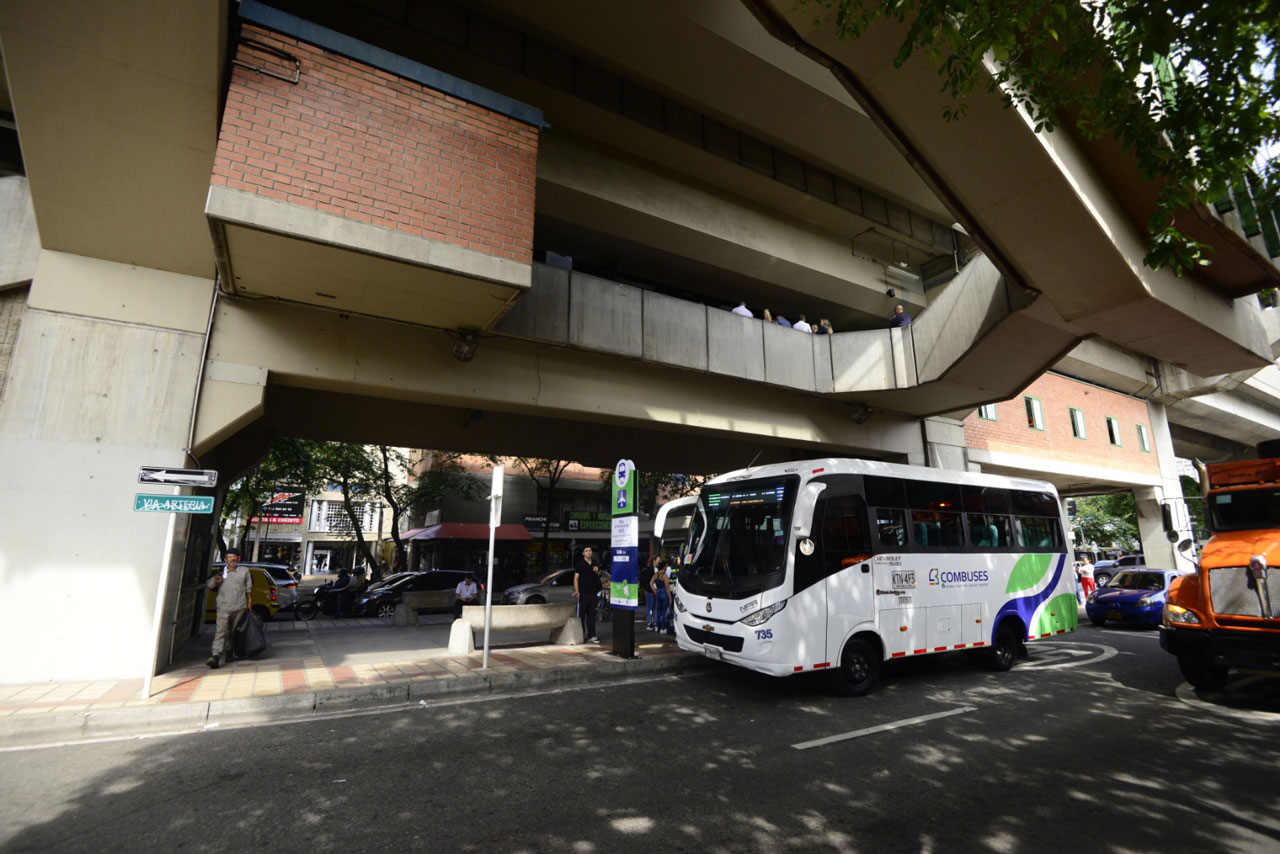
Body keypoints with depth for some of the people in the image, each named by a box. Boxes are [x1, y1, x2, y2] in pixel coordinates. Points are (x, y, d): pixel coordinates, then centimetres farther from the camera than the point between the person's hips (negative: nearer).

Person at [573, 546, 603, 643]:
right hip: (583, 593, -5)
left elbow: (598, 575, 24)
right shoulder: (580, 564, -4)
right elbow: (576, 578, -7)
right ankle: (580, 634, 9)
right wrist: (576, 591, -15)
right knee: (581, 615, 0)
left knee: (592, 615, 7)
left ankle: (591, 635, 12)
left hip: (593, 593, 5)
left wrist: (597, 571, 1)